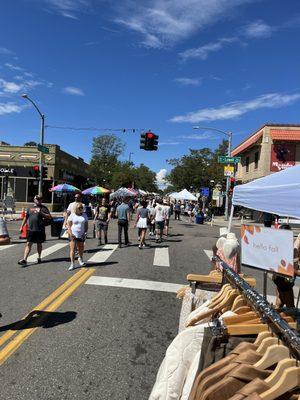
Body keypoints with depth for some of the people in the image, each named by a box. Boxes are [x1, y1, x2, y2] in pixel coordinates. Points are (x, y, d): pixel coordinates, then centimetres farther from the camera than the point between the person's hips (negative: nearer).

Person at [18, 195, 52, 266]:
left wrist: (41, 213, -17)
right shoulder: (30, 208, 14)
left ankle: (39, 258, 27)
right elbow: (26, 218, 20)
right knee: (28, 244, -3)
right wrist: (22, 226, 16)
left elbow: (49, 217, -4)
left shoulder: (43, 208, 4)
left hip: (40, 229, -2)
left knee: (39, 244, 10)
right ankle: (24, 260, -4)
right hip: (30, 229, 2)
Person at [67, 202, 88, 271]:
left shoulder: (84, 215, 7)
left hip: (81, 235, 3)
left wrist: (85, 233, -3)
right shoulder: (72, 215, -1)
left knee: (81, 248, 14)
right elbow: (68, 224, -3)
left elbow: (86, 225, 9)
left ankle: (80, 259, 42)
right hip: (73, 235, -3)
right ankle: (72, 264, -4)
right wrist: (71, 234, -13)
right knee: (73, 249, -8)